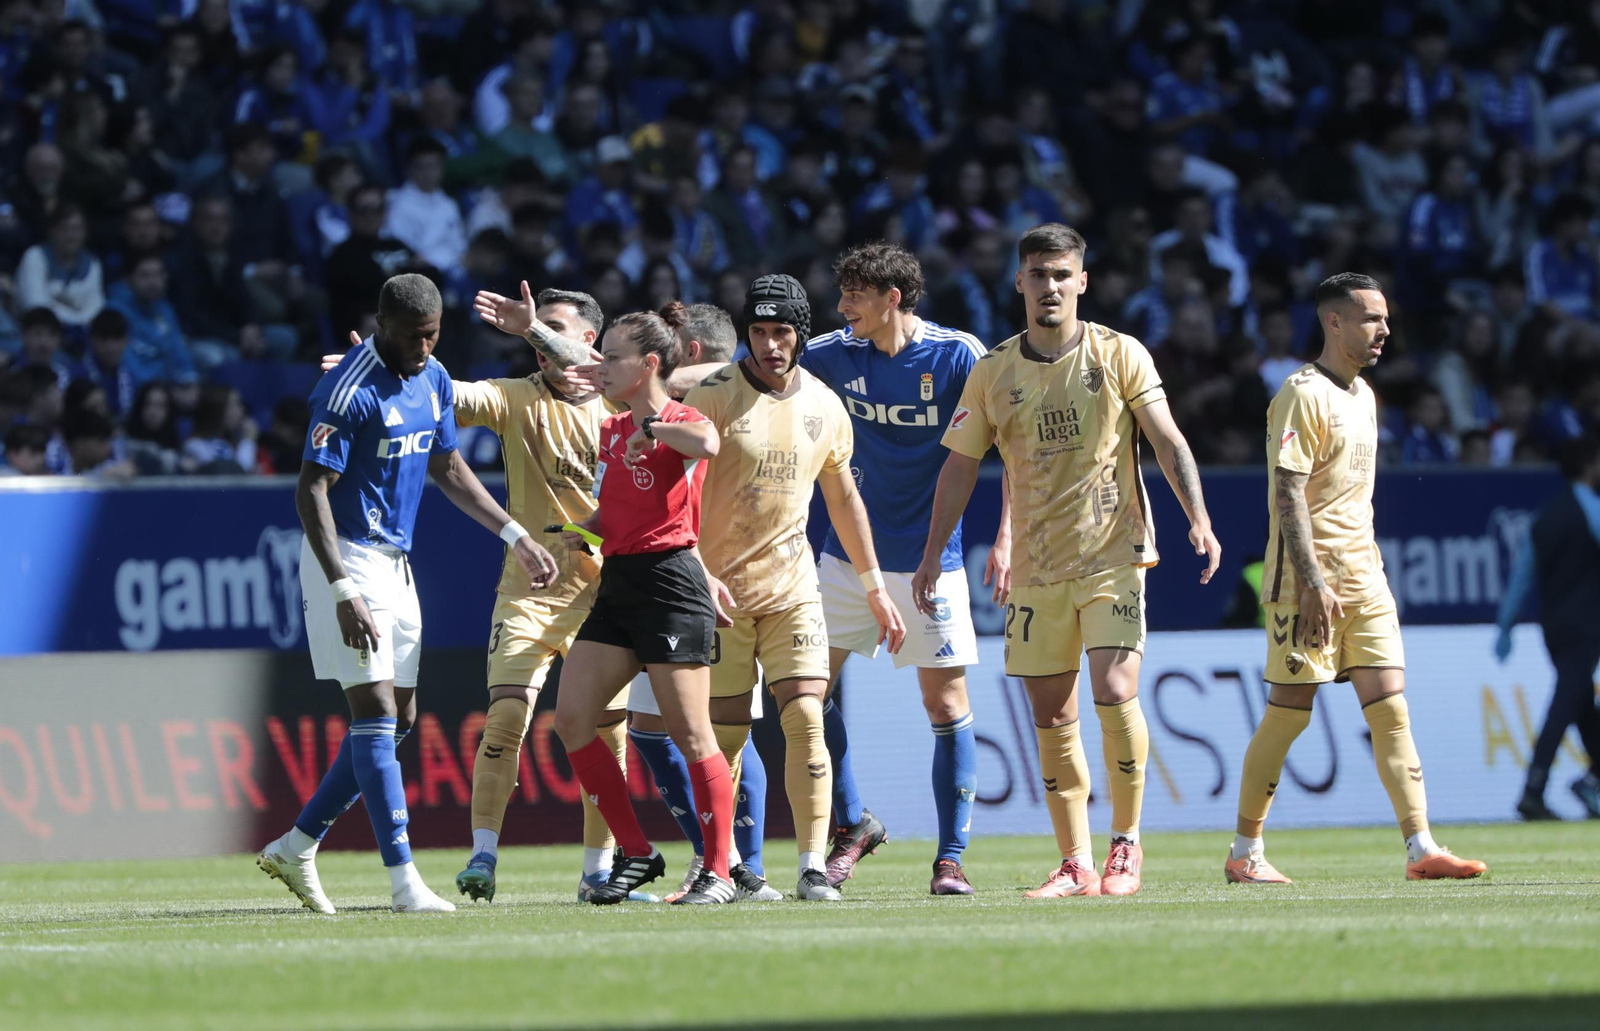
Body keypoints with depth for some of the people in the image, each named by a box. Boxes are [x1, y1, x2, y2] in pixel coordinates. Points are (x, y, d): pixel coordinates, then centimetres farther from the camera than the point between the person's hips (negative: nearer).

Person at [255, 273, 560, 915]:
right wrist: (344, 591, -28)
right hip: (347, 559, -9)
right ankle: (403, 881, -16)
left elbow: (448, 469, 22)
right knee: (376, 713, -13)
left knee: (398, 718, 10)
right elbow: (311, 490, -21)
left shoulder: (434, 381, 7)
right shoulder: (349, 392, -19)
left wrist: (514, 536, 18)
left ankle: (296, 846, 19)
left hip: (395, 562, 9)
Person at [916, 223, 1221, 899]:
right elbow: (960, 465, 9)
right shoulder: (994, 373, 5)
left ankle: (1126, 846, -3)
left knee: (1115, 691, -17)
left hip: (1113, 556, -3)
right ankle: (1076, 865, 9)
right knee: (1051, 717, 2)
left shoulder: (1119, 355, -1)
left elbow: (1168, 440, -3)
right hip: (1036, 567, 3)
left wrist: (1198, 518, -15)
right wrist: (932, 555, 5)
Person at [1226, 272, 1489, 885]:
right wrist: (1313, 581, -23)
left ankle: (1421, 850, -6)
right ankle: (1244, 854, 7)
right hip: (1308, 580, -8)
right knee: (1288, 714, -3)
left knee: (1391, 711, -1)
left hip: (1362, 576, 8)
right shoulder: (1303, 396, -11)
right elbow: (1288, 496, -17)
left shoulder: (1363, 395, 16)